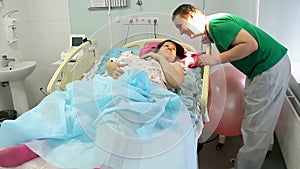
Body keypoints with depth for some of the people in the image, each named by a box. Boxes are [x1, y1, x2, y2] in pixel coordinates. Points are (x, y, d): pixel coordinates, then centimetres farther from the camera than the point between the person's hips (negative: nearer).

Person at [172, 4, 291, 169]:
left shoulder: (216, 23, -19)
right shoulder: (212, 27, 11)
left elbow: (251, 44, -26)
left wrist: (217, 59, -21)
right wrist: (212, 39, 5)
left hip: (270, 70, -10)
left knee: (254, 126, -1)